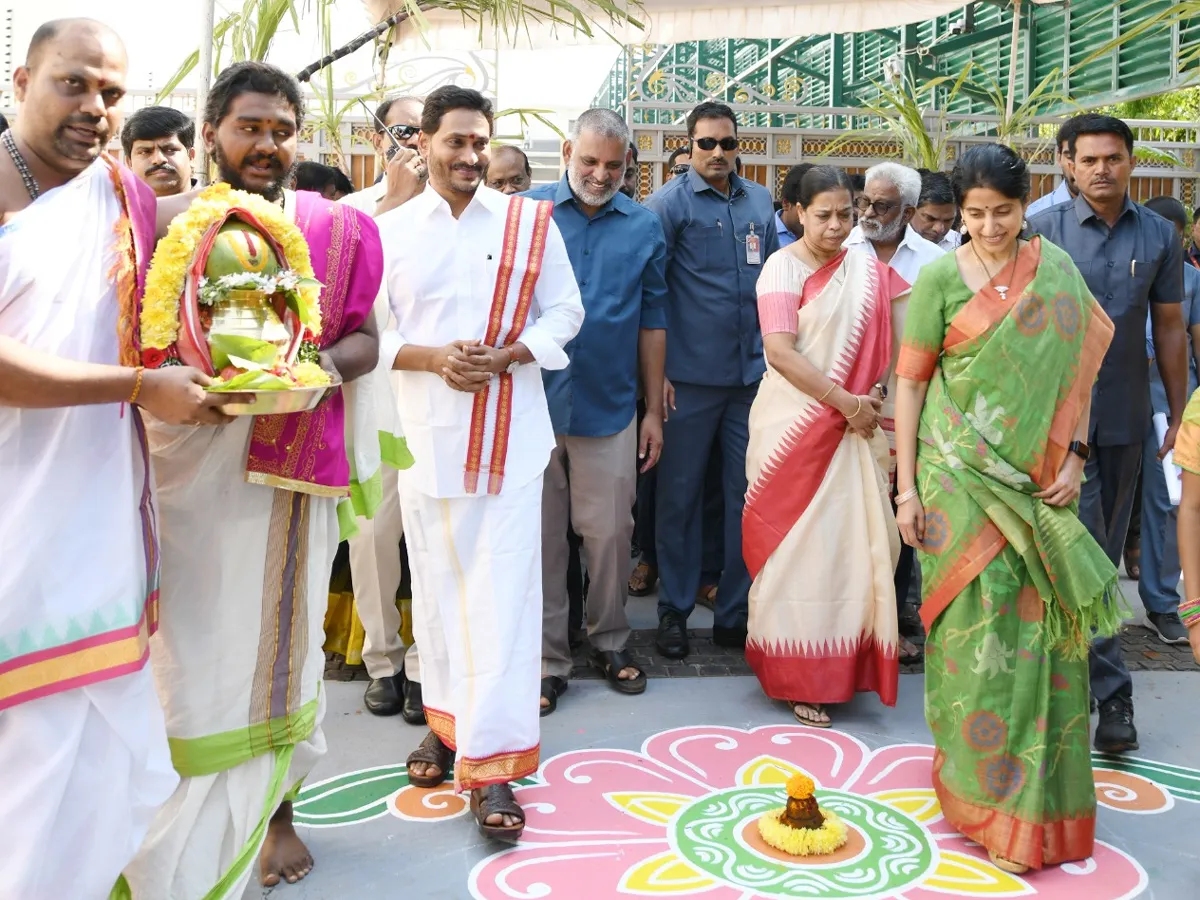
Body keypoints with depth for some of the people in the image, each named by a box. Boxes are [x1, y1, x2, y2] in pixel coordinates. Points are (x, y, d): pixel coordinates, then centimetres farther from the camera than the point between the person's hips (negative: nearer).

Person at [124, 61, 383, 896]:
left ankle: (275, 809, 28)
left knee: (278, 640, 8)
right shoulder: (165, 220, 7)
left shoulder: (337, 229, 8)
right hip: (178, 460, 0)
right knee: (184, 648, 3)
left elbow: (365, 339, 8)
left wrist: (323, 363, -12)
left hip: (288, 463, 0)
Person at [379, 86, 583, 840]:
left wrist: (507, 355, -13)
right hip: (425, 436, 2)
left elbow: (565, 311, 4)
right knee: (436, 586, 12)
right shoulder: (391, 230, 5)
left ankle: (490, 762, 1)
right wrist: (433, 358, -14)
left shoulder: (531, 224, 3)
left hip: (510, 435, -2)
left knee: (502, 594, -4)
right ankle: (447, 720, 31)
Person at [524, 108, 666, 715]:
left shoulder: (643, 227, 8)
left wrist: (654, 410, 8)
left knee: (609, 533, 6)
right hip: (531, 405, -1)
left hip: (609, 409, 1)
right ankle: (547, 659, 18)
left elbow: (652, 321, 10)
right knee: (540, 537, 6)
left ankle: (610, 642, 27)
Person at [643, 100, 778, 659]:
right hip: (690, 377, -4)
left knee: (747, 494, 7)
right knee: (680, 495, 5)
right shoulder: (669, 202, -2)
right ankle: (674, 610, 19)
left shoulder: (760, 202, 13)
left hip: (751, 375, 4)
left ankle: (735, 613, 19)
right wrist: (656, 374, -11)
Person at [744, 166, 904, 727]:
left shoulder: (869, 269, 10)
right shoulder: (783, 267, -6)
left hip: (854, 426, 5)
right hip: (795, 426, -4)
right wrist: (845, 402, -15)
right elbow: (780, 352, -16)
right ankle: (800, 677, 13)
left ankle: (843, 662, 21)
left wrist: (876, 396, -6)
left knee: (852, 542, 5)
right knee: (797, 545, 1)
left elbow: (893, 339, 11)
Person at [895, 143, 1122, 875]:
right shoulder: (940, 278, -2)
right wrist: (907, 487, -5)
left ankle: (1041, 789, 24)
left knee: (1041, 623, 6)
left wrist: (1073, 456, -4)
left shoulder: (1056, 269, 5)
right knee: (977, 626, -1)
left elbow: (1078, 368, 8)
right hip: (962, 476, -2)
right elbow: (910, 382, -1)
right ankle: (984, 792, 14)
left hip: (1038, 481, 3)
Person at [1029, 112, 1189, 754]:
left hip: (1126, 418, 4)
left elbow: (1169, 327, 9)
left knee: (1106, 551, 13)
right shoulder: (1044, 230, -2)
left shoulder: (1159, 235, 6)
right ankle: (1111, 690, 0)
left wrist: (1179, 411, 8)